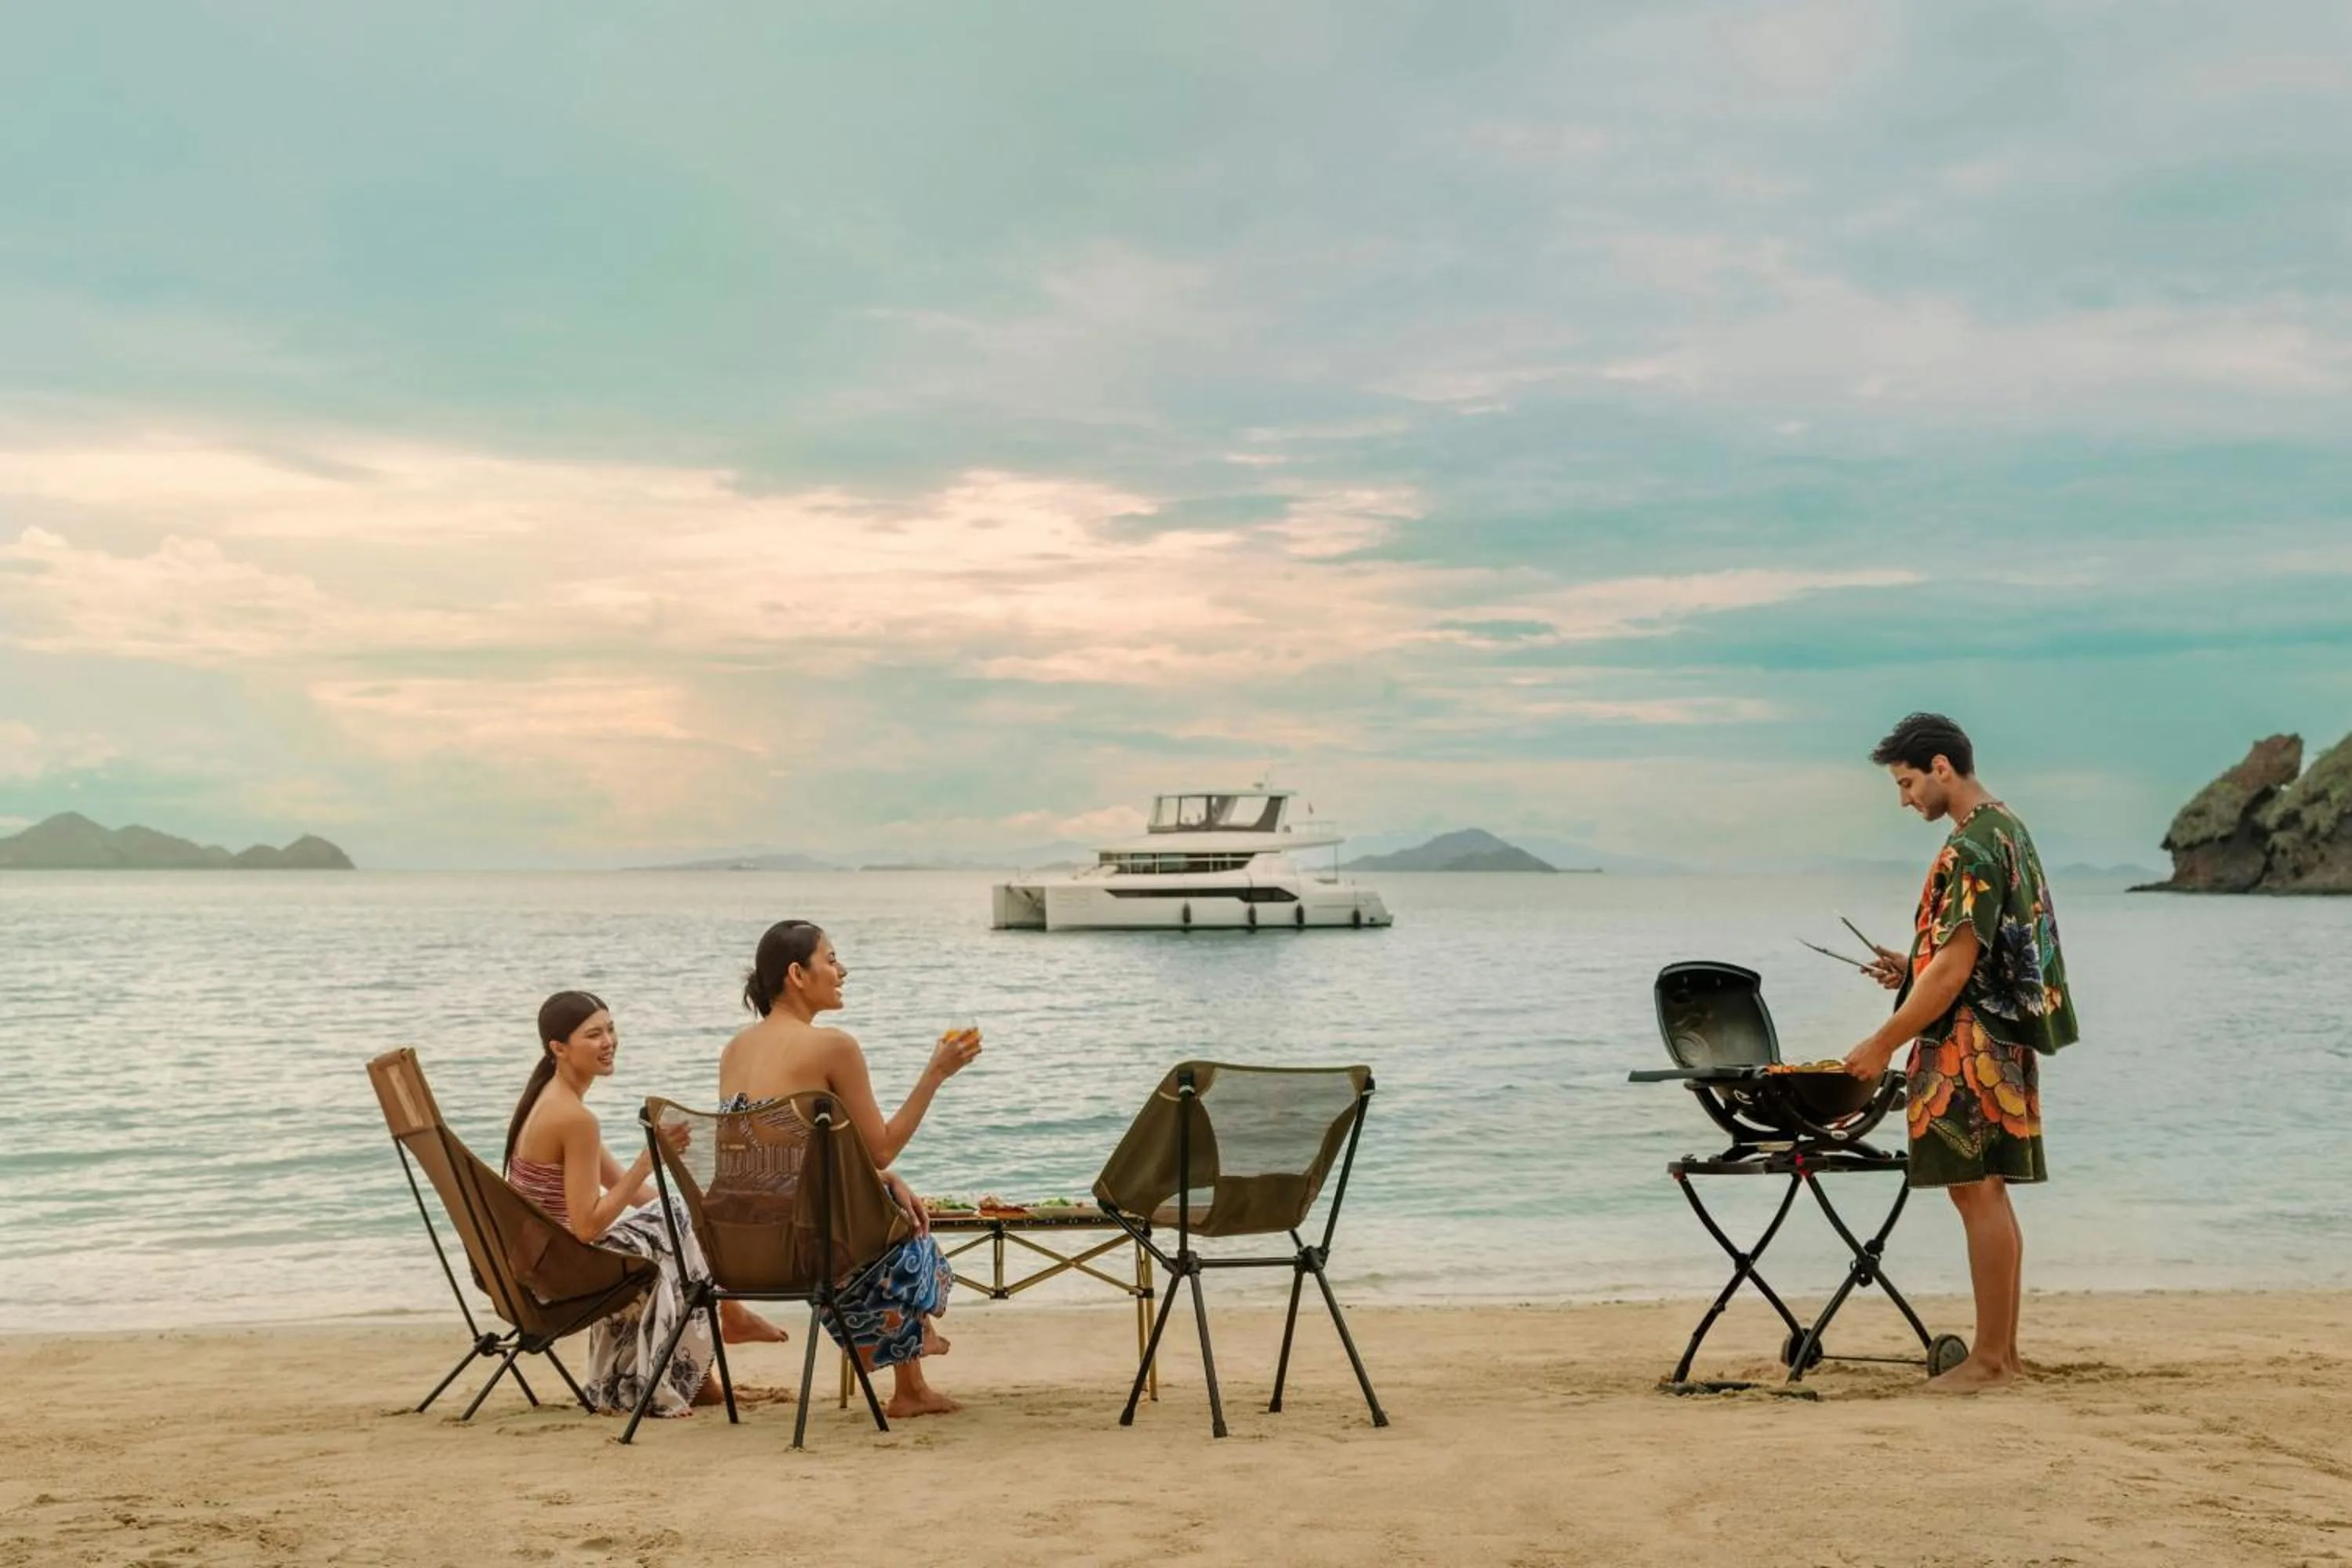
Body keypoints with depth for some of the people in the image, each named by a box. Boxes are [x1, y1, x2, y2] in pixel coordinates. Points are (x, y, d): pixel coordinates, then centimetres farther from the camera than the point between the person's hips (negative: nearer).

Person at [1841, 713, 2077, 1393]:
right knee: (1987, 1195, 12)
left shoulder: (1972, 847, -18)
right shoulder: (2007, 830, 15)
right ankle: (2004, 1352, 17)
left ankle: (1989, 1358, -1)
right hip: (2003, 1038, 10)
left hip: (1971, 1046, -10)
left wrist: (1883, 1044, -14)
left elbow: (1956, 968, -21)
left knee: (1978, 1195, -6)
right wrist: (1912, 968, 10)